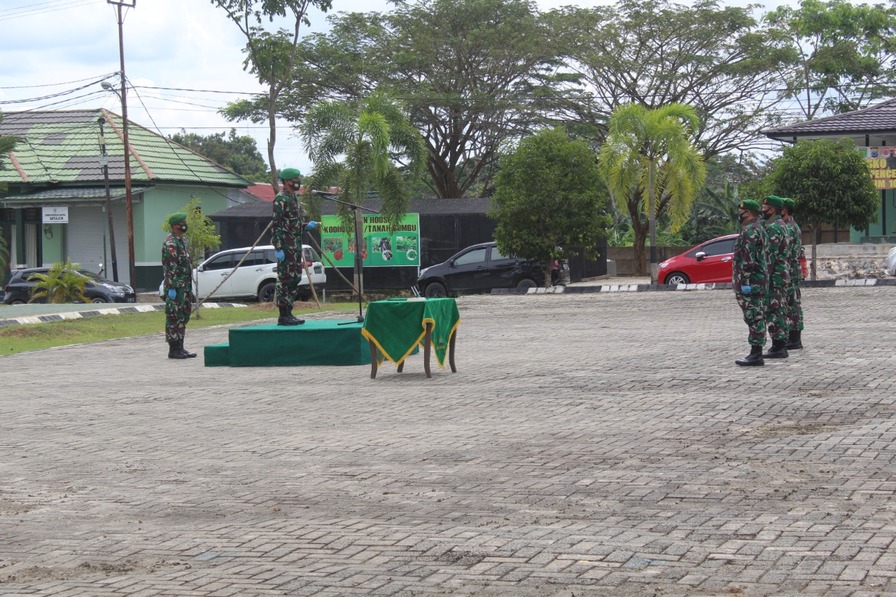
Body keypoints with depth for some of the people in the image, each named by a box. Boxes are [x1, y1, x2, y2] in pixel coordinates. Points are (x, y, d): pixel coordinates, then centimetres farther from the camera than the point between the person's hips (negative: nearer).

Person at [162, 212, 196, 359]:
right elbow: (169, 267, -19)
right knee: (174, 318, -5)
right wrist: (171, 288, -22)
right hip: (175, 286, -10)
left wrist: (189, 289, 22)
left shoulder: (182, 241, 16)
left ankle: (179, 347, 17)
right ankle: (173, 349, -3)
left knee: (183, 317, 12)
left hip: (185, 286, 10)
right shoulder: (170, 243, -14)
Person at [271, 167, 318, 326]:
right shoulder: (280, 199, -11)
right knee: (285, 280, -8)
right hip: (285, 247, -10)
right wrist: (278, 248, -21)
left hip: (296, 247, 10)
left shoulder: (294, 198, 18)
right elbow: (277, 225, -17)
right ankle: (283, 316, -7)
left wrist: (307, 226, 9)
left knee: (295, 280, 10)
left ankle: (288, 313, 16)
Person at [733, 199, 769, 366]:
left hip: (749, 283, -11)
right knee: (756, 318, 12)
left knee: (754, 318, -9)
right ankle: (756, 353, 16)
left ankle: (756, 354, -10)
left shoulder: (750, 231, -15)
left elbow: (748, 260, -21)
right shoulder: (760, 229, 18)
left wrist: (745, 282, -21)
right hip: (760, 281, 11)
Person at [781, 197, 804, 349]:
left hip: (789, 273, -10)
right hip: (795, 272, 10)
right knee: (794, 304, 11)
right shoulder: (795, 227, 18)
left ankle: (794, 340, -7)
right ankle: (794, 338, 15)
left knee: (791, 305, -8)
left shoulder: (788, 229, -15)